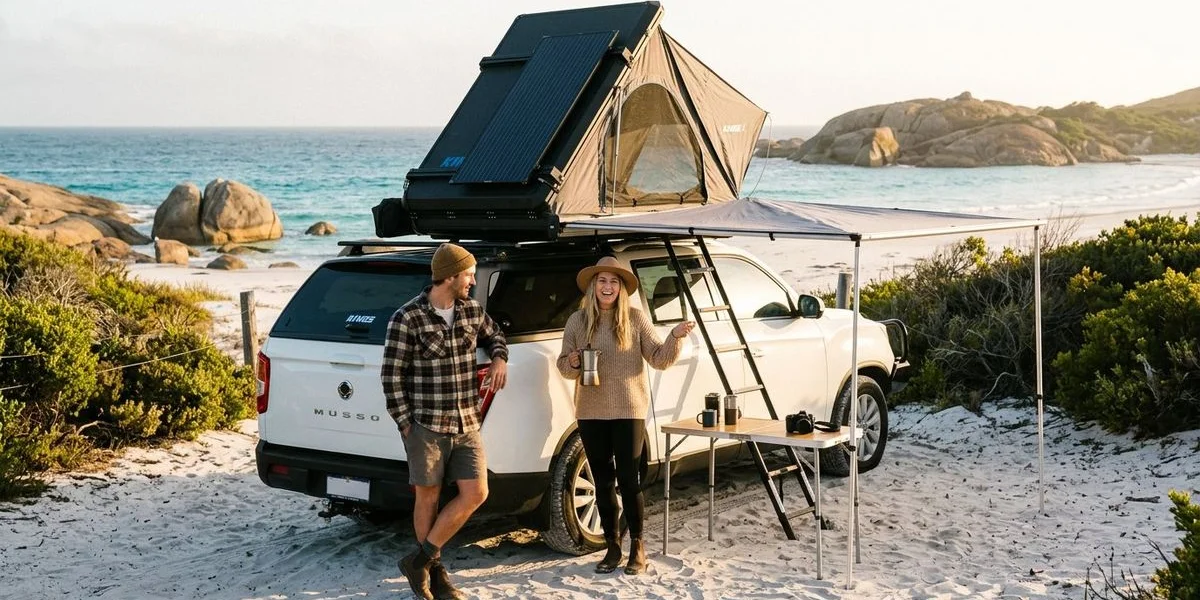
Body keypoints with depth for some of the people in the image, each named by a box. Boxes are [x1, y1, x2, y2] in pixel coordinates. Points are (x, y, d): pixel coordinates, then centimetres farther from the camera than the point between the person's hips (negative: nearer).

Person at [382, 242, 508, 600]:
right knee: (428, 498, 5)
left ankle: (421, 560, 12)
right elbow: (392, 376, -7)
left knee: (476, 493, -1)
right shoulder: (407, 319, -11)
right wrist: (406, 423, -9)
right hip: (426, 426, -5)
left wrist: (499, 360, 5)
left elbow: (494, 336, 27)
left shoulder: (473, 312, 5)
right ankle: (433, 571, 22)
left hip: (467, 425, 5)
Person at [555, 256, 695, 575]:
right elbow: (563, 366, 9)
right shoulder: (578, 321, 5)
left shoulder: (635, 318, -1)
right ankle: (612, 546, 20)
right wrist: (573, 363, -13)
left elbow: (659, 359, -1)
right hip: (591, 412, 3)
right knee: (602, 481, 8)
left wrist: (675, 338, -19)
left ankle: (637, 547, 12)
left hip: (629, 411, -2)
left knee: (629, 479, -1)